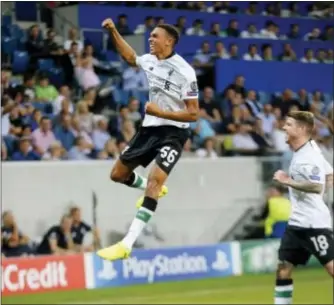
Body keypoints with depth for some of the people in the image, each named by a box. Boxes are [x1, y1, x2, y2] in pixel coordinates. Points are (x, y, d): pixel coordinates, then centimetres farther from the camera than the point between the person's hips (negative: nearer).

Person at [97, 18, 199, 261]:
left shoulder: (184, 72, -18)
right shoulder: (149, 61, 0)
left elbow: (193, 114, -17)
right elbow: (130, 57, 25)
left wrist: (160, 112, -24)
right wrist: (113, 31, 13)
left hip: (173, 132, -7)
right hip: (150, 128, 7)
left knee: (154, 181, -24)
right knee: (118, 175, 13)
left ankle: (126, 245, -29)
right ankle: (154, 190, 45)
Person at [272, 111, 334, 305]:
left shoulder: (308, 156, -18)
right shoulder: (302, 151, 11)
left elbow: (317, 187, -31)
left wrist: (288, 181, -28)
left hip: (314, 223, -10)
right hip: (297, 223, 10)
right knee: (283, 270, 6)